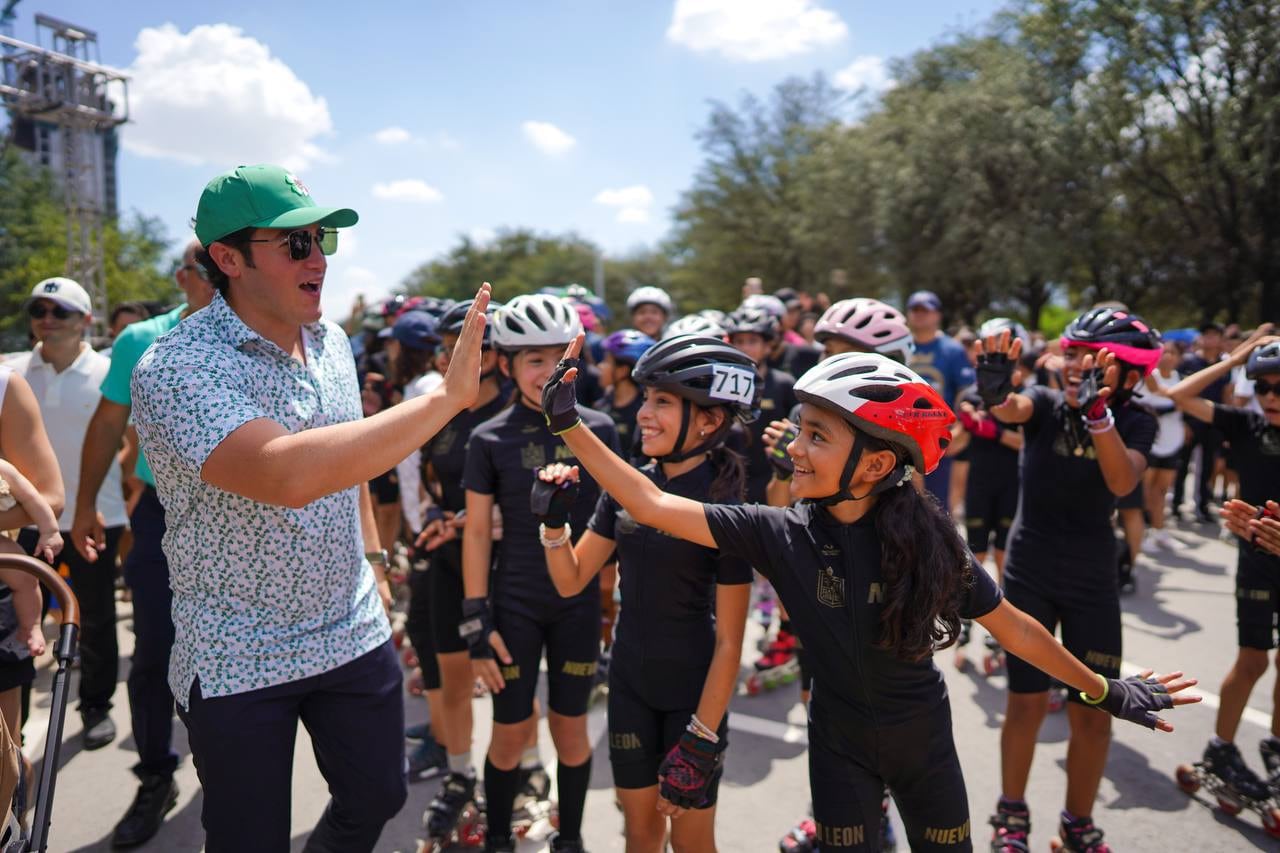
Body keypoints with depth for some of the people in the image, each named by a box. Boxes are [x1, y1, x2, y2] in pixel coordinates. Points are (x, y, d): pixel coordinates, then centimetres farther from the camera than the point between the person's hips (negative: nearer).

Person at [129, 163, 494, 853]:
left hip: (355, 634, 6)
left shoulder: (332, 341, 1)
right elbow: (289, 475, -38)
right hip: (237, 663, -5)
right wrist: (447, 396, -36)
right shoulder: (174, 369, -22)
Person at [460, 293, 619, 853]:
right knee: (511, 732, 7)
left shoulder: (598, 429, -4)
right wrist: (476, 619, -6)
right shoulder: (490, 439, -7)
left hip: (579, 602, 1)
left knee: (570, 728, 12)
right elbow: (477, 532, -3)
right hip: (515, 603, -1)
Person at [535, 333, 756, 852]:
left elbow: (729, 642, -16)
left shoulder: (726, 508, -18)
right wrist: (553, 519, -13)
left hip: (694, 694, -4)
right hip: (630, 683, 4)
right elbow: (570, 582, 3)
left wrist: (699, 743, -16)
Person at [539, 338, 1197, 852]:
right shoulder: (784, 534, -20)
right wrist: (568, 424, -28)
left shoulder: (926, 537, -20)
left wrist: (1105, 691, 1)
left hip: (923, 737, 1)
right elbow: (655, 506, -25)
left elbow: (1013, 627, -7)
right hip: (839, 742, 0)